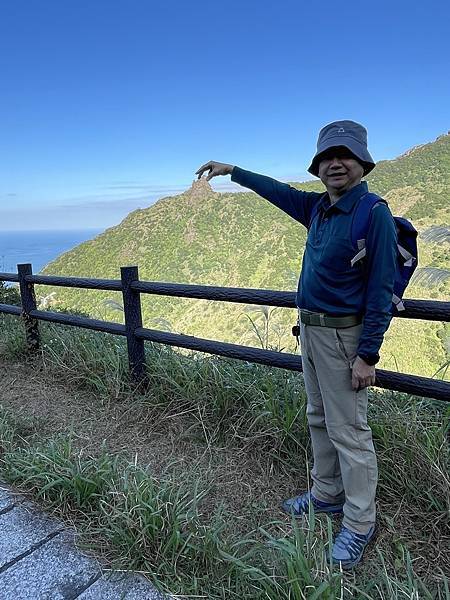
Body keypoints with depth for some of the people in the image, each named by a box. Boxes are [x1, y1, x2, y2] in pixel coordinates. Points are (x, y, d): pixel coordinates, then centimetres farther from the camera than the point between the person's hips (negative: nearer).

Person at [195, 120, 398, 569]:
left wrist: (367, 355, -20)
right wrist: (231, 171, 31)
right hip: (310, 329, 8)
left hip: (343, 335, -8)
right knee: (319, 419, 18)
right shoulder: (318, 208, 7)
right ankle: (327, 494, 36)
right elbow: (278, 192, 23)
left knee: (348, 430, 1)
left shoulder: (374, 214, -15)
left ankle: (359, 524, 19)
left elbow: (381, 291, -18)